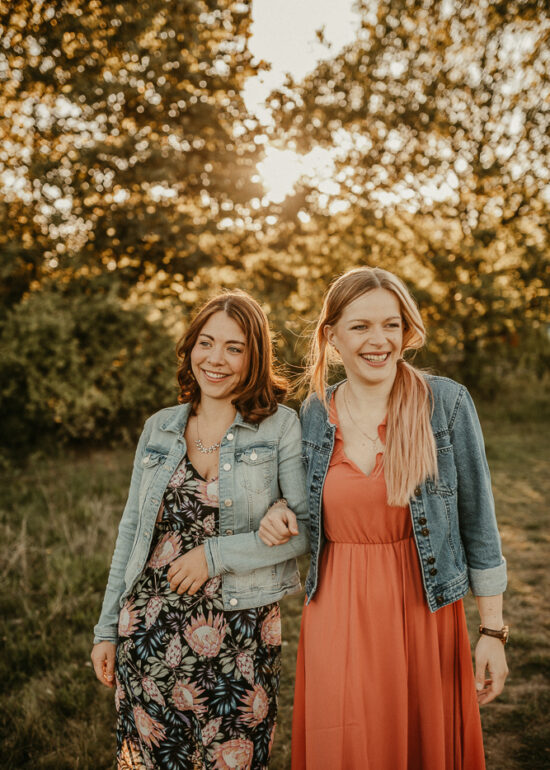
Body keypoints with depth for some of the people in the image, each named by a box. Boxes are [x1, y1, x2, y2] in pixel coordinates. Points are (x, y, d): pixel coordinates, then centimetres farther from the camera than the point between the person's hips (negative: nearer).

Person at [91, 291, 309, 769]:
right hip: (149, 630, 3)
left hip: (239, 633, -3)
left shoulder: (280, 427, -5)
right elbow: (132, 531, 10)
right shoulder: (160, 428, 6)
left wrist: (216, 555, -15)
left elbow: (308, 528, -10)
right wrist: (108, 628, 10)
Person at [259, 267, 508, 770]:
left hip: (422, 611, -2)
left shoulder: (446, 403, -7)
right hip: (336, 615, 2)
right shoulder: (314, 413, 2)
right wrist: (282, 517, -5)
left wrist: (493, 630, -4)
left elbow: (477, 520, -4)